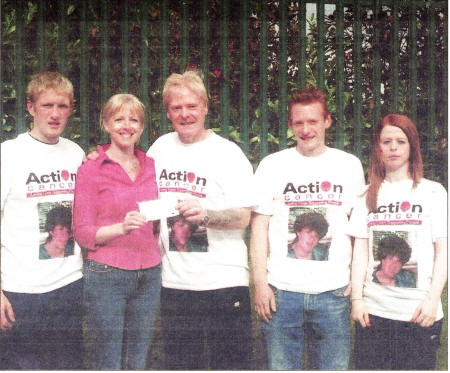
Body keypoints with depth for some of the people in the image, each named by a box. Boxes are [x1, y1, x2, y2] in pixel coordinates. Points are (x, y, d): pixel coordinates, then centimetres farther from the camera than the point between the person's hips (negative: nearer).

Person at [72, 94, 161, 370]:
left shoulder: (151, 166, 11)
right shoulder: (90, 170, -1)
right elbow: (82, 232, -4)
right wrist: (122, 227, -20)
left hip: (149, 275, 4)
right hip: (107, 276, -4)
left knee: (137, 364, 10)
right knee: (107, 365, 0)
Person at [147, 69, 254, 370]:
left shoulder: (228, 153, -5)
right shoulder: (160, 148, 11)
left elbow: (243, 217, -13)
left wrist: (205, 215, -29)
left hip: (222, 280, -5)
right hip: (173, 281, 5)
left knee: (230, 363, 1)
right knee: (180, 364, 13)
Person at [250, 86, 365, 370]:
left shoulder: (349, 165, 7)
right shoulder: (272, 165, 3)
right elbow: (259, 225, 3)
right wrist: (260, 283, -3)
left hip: (333, 292, 1)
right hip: (281, 292, -1)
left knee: (334, 366, 6)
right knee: (282, 366, 6)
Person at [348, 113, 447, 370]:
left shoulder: (433, 192, 3)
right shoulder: (370, 195, 11)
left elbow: (443, 250, -1)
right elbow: (360, 251, 8)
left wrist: (433, 299, -9)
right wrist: (357, 298, -1)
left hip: (419, 313, -2)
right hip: (373, 311, 2)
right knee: (369, 367, 4)